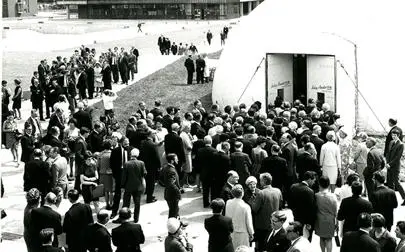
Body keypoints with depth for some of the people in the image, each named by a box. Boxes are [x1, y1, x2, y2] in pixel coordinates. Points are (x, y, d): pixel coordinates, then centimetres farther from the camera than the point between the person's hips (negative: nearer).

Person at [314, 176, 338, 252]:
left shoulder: (316, 196, -16)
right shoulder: (333, 196, -17)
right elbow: (336, 211, -8)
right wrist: (336, 221, 7)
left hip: (320, 220, 1)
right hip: (330, 220, -1)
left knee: (322, 238, 18)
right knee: (329, 239, 8)